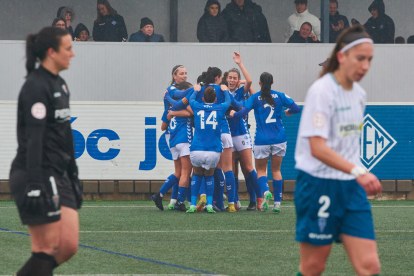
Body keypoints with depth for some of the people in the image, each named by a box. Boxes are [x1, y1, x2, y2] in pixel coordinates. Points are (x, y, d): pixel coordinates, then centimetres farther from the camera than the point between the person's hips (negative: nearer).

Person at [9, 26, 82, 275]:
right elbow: (33, 138, -21)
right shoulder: (36, 87, -14)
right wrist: (34, 185, -26)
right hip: (36, 176, -9)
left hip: (58, 176, 9)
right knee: (47, 249, -6)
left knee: (69, 246, 3)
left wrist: (73, 175, 22)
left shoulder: (60, 84, 15)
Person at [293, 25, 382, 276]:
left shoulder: (360, 94, 9)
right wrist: (357, 171, -34)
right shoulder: (322, 91, -14)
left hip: (351, 189, 7)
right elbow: (317, 148, -23)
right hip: (318, 187, -7)